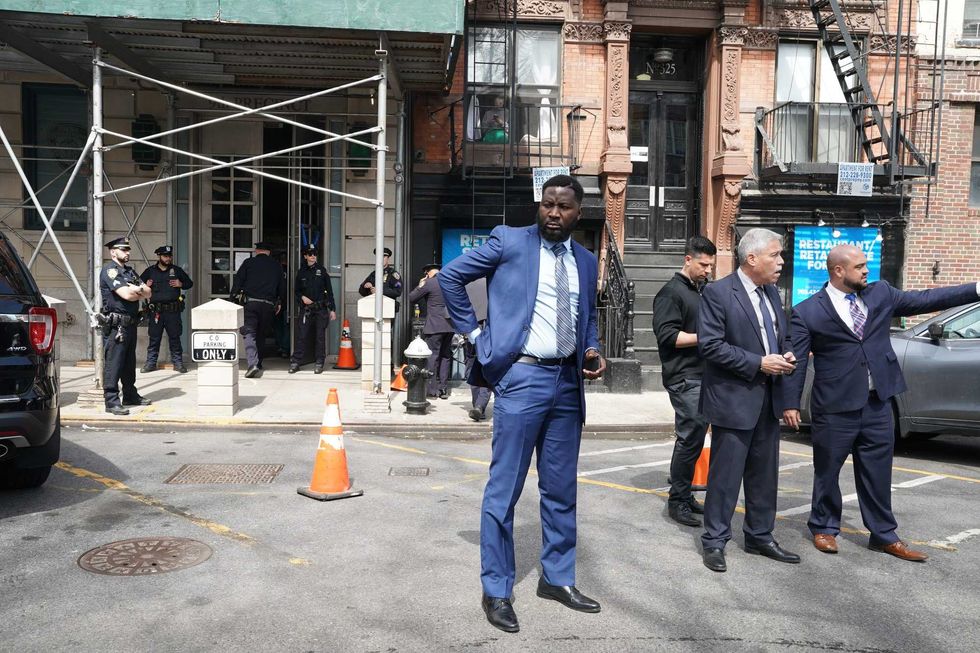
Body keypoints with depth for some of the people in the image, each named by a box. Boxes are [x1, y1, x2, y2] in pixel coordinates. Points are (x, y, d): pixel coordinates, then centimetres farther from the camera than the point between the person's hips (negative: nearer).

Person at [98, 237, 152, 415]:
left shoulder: (130, 271, 19)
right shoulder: (109, 270, -9)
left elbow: (148, 293, 12)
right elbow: (126, 295, -20)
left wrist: (137, 289, -9)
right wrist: (141, 292, -1)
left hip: (130, 324, 9)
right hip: (116, 325, -9)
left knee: (129, 362, 17)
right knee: (113, 363, -7)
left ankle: (130, 395, 27)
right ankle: (111, 401, -5)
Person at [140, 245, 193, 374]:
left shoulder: (177, 270, 10)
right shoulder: (150, 271, 9)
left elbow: (190, 283, 16)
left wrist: (181, 284, -3)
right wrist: (145, 286, -6)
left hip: (173, 310, 0)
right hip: (155, 311, 0)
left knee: (175, 337, 4)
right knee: (154, 338, 4)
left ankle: (178, 363, 10)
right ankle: (150, 363, 12)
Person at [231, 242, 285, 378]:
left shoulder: (248, 262, 4)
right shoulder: (276, 265, 11)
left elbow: (238, 281, 1)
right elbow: (282, 286, 16)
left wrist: (232, 297, 6)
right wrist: (279, 302, 27)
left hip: (251, 302, -3)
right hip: (269, 304, 3)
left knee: (249, 333, -6)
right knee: (261, 335, 14)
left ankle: (253, 363, -24)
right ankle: (258, 365, 19)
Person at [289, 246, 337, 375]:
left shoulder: (321, 270, 4)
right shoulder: (301, 272, 7)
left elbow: (329, 290, 4)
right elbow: (297, 291, 15)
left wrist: (332, 309, 0)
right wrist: (302, 297, -8)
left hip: (321, 308, -1)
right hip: (306, 308, 1)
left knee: (320, 336, 2)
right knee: (302, 335, -4)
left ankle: (319, 363, 9)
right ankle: (295, 362, 1)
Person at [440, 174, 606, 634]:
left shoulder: (586, 261, 11)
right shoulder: (509, 241, -4)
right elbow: (450, 276, -2)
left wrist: (592, 351, 1)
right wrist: (476, 334, -4)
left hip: (568, 381, 5)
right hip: (522, 377, -5)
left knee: (561, 489, 15)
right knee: (504, 488, 2)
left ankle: (557, 578, 31)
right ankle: (496, 590, 16)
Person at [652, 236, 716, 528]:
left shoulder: (705, 290, 19)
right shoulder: (671, 292, -7)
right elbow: (667, 336, -14)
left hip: (703, 375, 8)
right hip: (685, 377, -8)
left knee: (694, 437, 11)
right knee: (690, 437, -8)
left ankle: (684, 495, 21)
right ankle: (677, 500, 2)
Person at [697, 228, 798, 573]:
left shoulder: (772, 293, 12)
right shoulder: (717, 293, -12)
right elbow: (710, 345, -18)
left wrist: (786, 355, -1)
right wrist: (758, 363, -19)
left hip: (768, 399, 8)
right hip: (734, 399, -7)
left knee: (765, 474, 15)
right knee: (726, 474, 1)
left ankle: (760, 536, 29)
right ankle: (714, 541, 14)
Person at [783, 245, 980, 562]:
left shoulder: (881, 294, 6)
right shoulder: (807, 312, -8)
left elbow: (925, 299, 9)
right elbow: (796, 361, -8)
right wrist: (791, 403, -10)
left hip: (878, 404, 4)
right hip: (835, 407, -4)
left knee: (877, 473, 14)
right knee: (827, 471, 10)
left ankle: (884, 535, 26)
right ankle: (824, 528, 28)